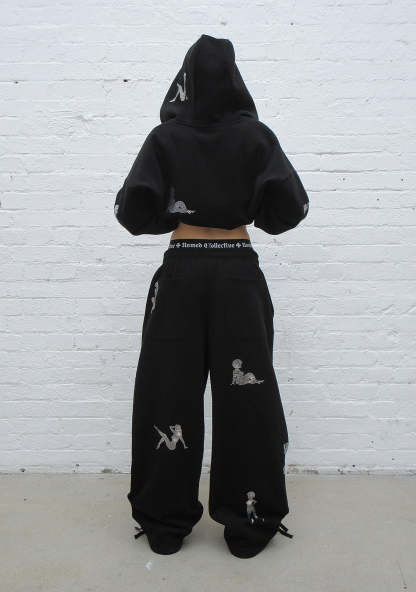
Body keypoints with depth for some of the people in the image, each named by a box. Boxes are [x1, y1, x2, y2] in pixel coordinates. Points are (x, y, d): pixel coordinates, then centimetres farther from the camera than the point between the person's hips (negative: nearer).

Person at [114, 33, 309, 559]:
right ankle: (248, 525, 16)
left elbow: (133, 210, -6)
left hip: (180, 273, 1)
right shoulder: (255, 135, 2)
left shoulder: (165, 137, 2)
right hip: (238, 272, 0)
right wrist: (256, 214, 12)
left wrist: (175, 215, 12)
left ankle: (166, 524, 19)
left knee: (170, 395, 7)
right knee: (245, 396, 6)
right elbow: (291, 207, -8)